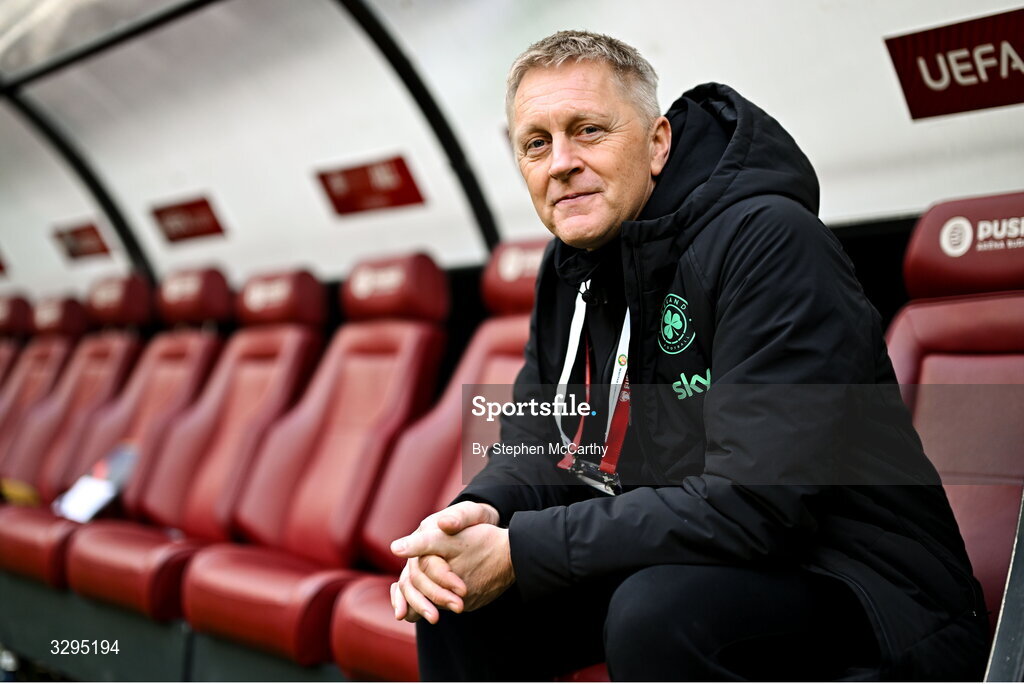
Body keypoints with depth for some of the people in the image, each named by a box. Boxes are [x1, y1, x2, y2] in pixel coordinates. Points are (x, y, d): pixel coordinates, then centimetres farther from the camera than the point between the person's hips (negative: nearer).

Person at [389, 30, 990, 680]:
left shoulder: (769, 240, -20)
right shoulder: (574, 266, 5)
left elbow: (754, 502, -28)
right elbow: (537, 448, 8)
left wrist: (518, 552, -24)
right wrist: (477, 514, -17)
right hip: (699, 570, 8)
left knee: (659, 611, -36)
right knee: (452, 589, -2)